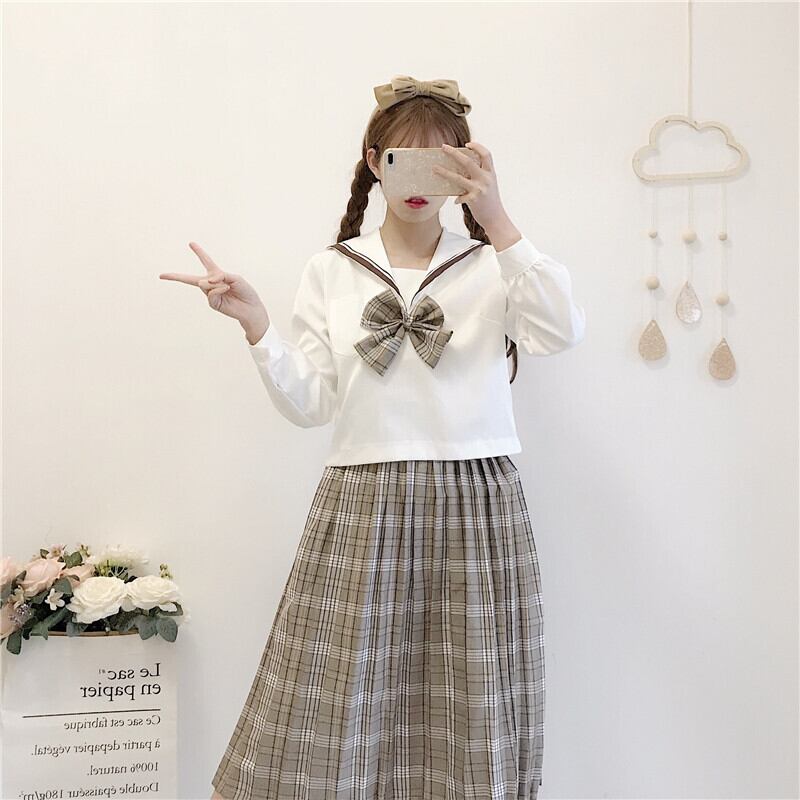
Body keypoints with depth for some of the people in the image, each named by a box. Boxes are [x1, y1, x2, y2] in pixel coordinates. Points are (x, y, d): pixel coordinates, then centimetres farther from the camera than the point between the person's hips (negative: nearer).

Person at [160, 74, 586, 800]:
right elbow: (310, 403, 3)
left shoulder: (493, 266, 6)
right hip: (361, 509, 1)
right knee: (333, 717, 1)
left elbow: (562, 332, -14)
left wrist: (497, 221, -17)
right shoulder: (331, 272, 9)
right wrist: (255, 324, -10)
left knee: (469, 724, 4)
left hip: (477, 507, 0)